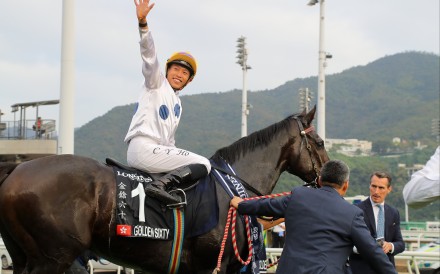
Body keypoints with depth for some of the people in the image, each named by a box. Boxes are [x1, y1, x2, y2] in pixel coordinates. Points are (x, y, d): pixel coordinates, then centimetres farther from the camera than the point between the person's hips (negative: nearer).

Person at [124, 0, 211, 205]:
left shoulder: (177, 104, 26)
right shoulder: (157, 83, 7)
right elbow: (149, 54, -9)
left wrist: (176, 157, 21)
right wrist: (143, 23, -23)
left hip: (160, 150, 9)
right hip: (143, 148, -9)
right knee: (203, 164, -17)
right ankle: (160, 185, -34)